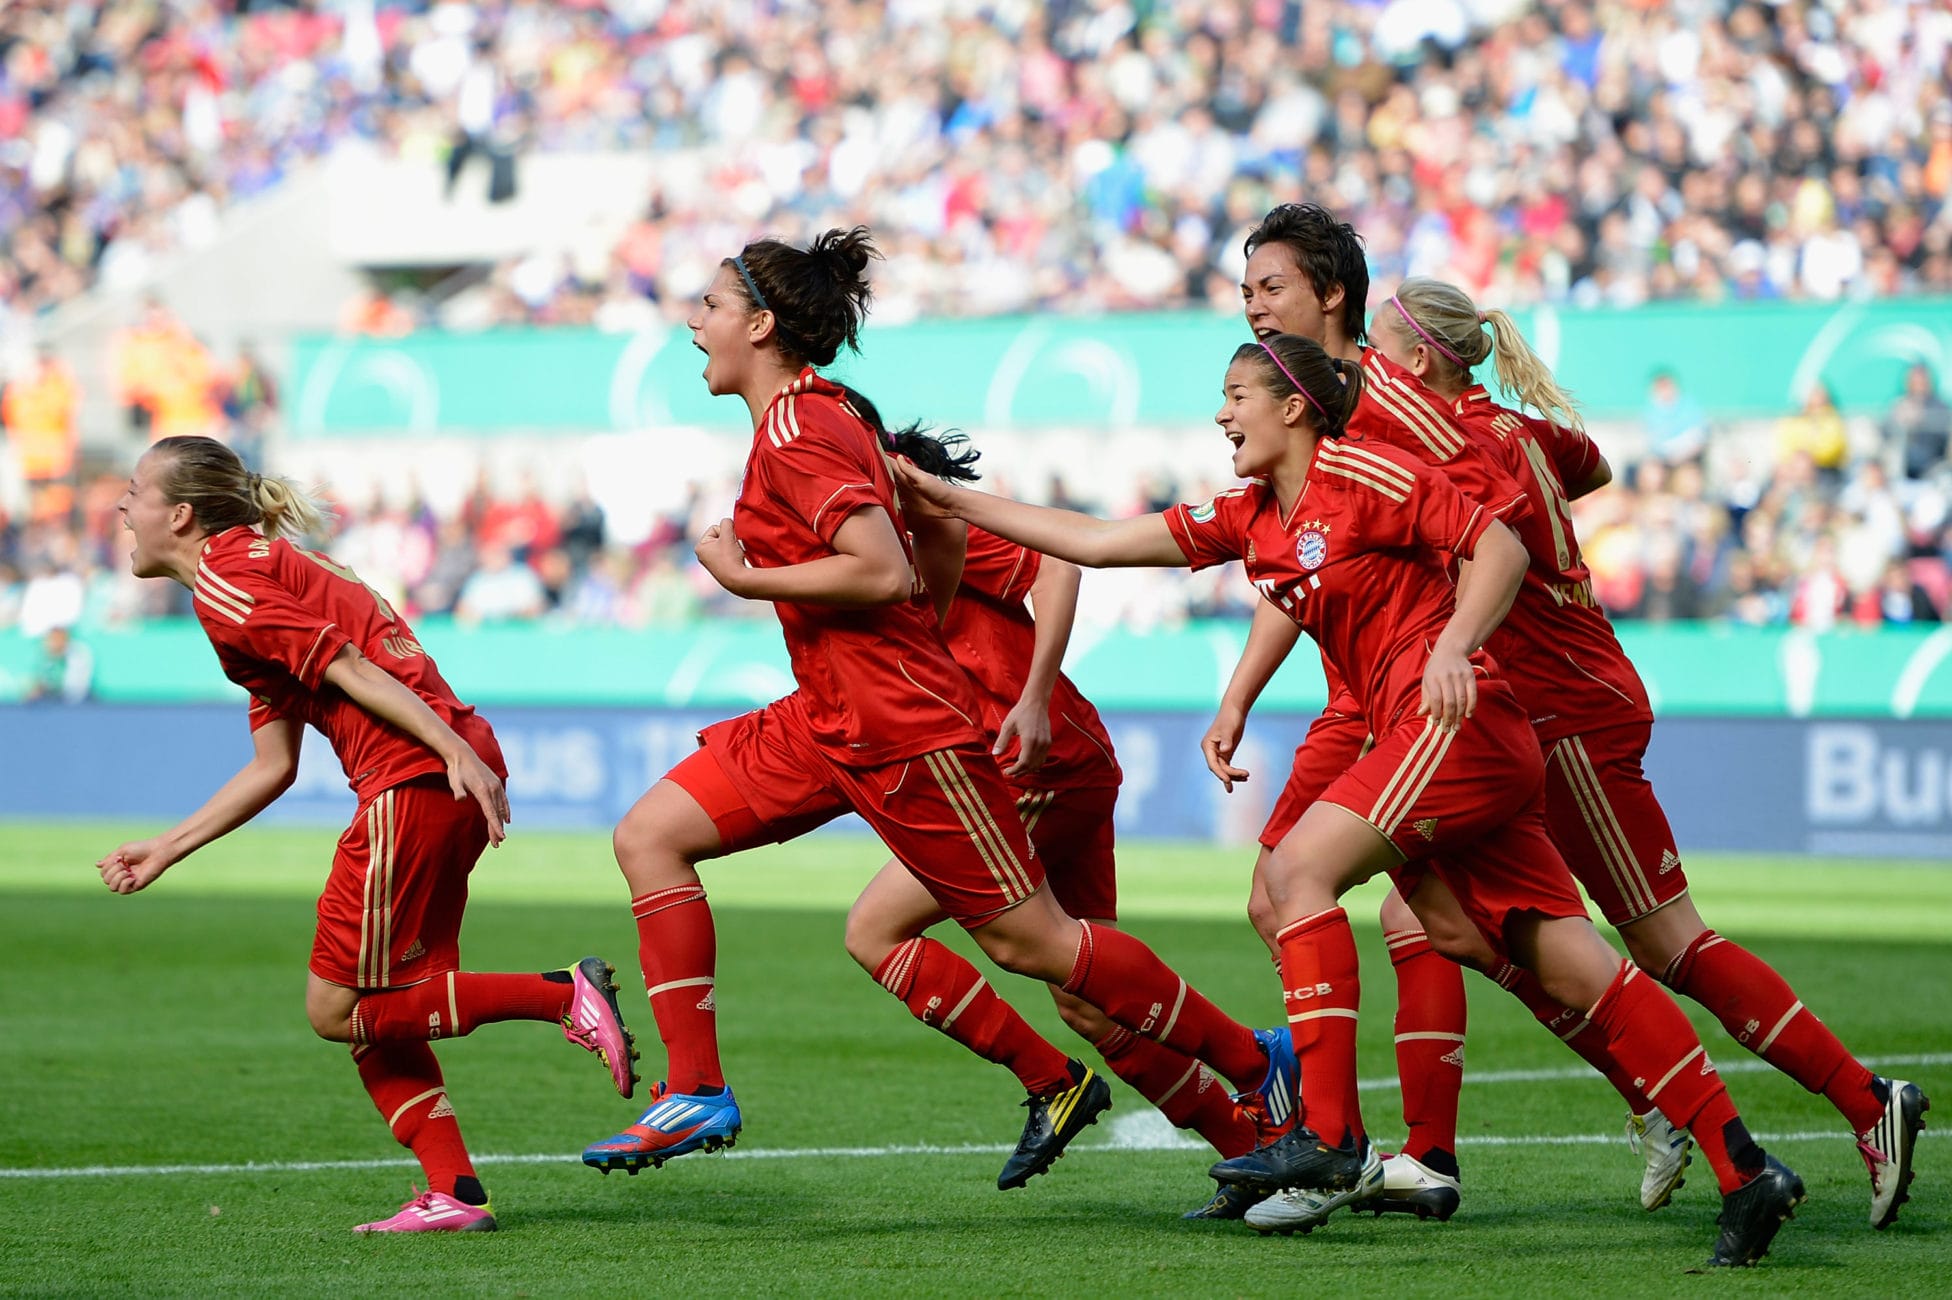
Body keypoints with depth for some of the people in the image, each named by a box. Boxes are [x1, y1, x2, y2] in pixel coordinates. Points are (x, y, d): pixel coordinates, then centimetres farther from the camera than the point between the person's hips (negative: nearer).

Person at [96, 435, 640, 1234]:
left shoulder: (225, 583, -4)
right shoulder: (262, 571, 26)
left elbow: (351, 667, -15)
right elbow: (273, 767, 24)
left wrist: (455, 749, -23)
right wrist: (165, 851, 25)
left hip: (417, 780, -10)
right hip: (445, 780, 10)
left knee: (338, 1009, -3)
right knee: (371, 1011, 13)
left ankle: (566, 995, -7)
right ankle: (455, 1194, 9)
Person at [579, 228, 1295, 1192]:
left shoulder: (795, 433, -17)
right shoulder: (815, 415, 12)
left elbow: (886, 572, -27)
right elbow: (932, 545, 19)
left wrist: (747, 579, -19)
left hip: (901, 728, -10)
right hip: (831, 717, 10)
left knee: (1028, 939, -3)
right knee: (651, 835, 2)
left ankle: (1255, 1060, 10)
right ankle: (696, 1094, 0)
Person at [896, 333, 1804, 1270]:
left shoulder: (1363, 476, -5)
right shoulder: (1249, 519, 18)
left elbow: (1501, 548, -8)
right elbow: (1096, 542, 20)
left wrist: (1452, 647, -22)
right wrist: (952, 500, 19)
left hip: (1458, 722, -8)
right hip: (1414, 738, 8)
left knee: (1300, 868, -16)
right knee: (1571, 969, 0)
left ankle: (1331, 1138, -21)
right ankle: (1747, 1174, -4)